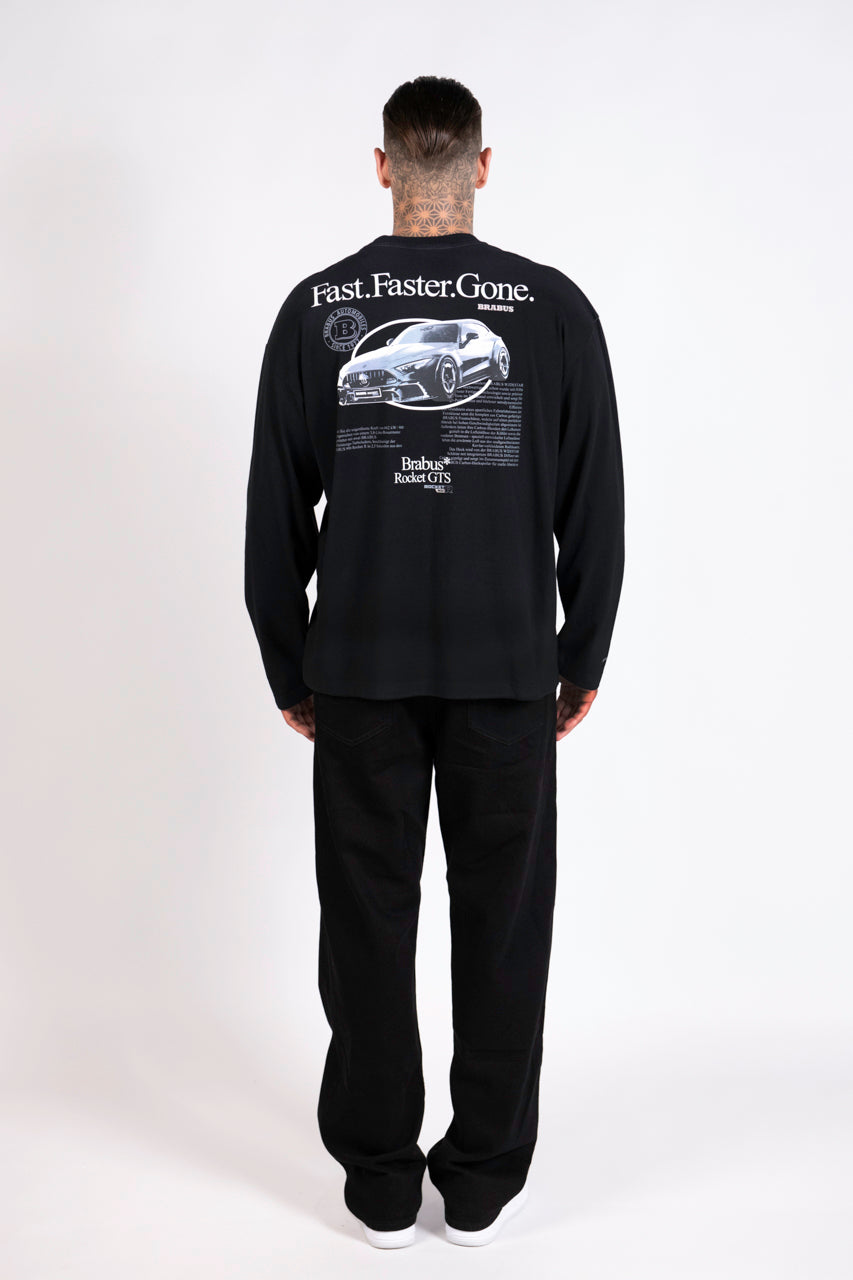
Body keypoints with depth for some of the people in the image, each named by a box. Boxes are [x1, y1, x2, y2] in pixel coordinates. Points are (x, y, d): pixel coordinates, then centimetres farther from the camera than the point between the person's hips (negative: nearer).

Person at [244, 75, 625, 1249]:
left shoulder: (317, 306, 1)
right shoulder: (554, 307, -2)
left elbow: (276, 515, 1)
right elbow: (595, 508, -1)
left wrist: (289, 669, 11)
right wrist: (584, 660, 10)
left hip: (360, 670, 1)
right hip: (507, 670, 0)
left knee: (367, 923, 11)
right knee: (502, 922, 11)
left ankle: (380, 1183, 22)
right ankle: (484, 1181, 22)